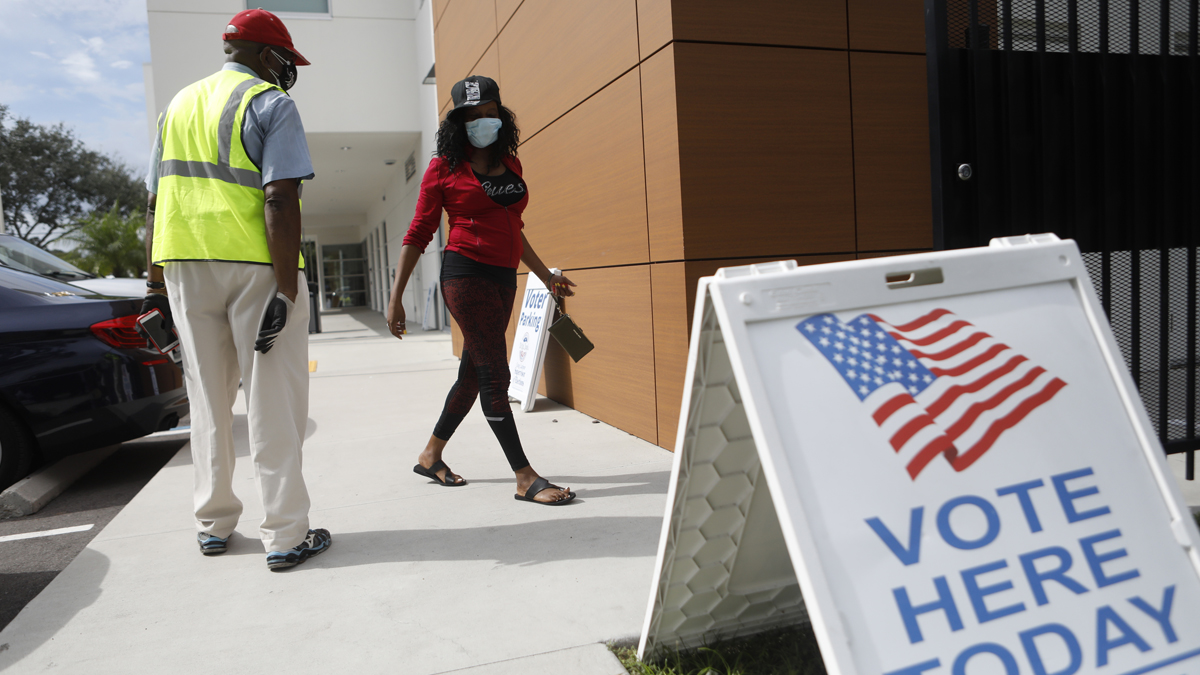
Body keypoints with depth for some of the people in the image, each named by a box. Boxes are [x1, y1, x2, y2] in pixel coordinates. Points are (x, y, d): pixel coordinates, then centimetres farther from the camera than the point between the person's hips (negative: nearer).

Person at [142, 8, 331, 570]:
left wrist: (156, 283, 18)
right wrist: (286, 290, -18)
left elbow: (155, 203, 16)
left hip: (184, 267, 6)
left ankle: (213, 524, 22)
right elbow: (280, 201, -15)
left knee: (207, 401, 14)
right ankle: (286, 535, 1)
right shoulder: (270, 104, -3)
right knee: (272, 404, -2)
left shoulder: (177, 105, 18)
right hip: (255, 267, -6)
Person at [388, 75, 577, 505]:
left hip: (503, 278, 7)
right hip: (466, 273, -7)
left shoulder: (511, 164, 15)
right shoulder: (444, 168, -2)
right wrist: (396, 297, -4)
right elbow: (418, 235, -1)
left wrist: (545, 275, 24)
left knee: (473, 373, 12)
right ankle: (526, 479, -5)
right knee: (494, 374, -9)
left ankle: (431, 456, 30)